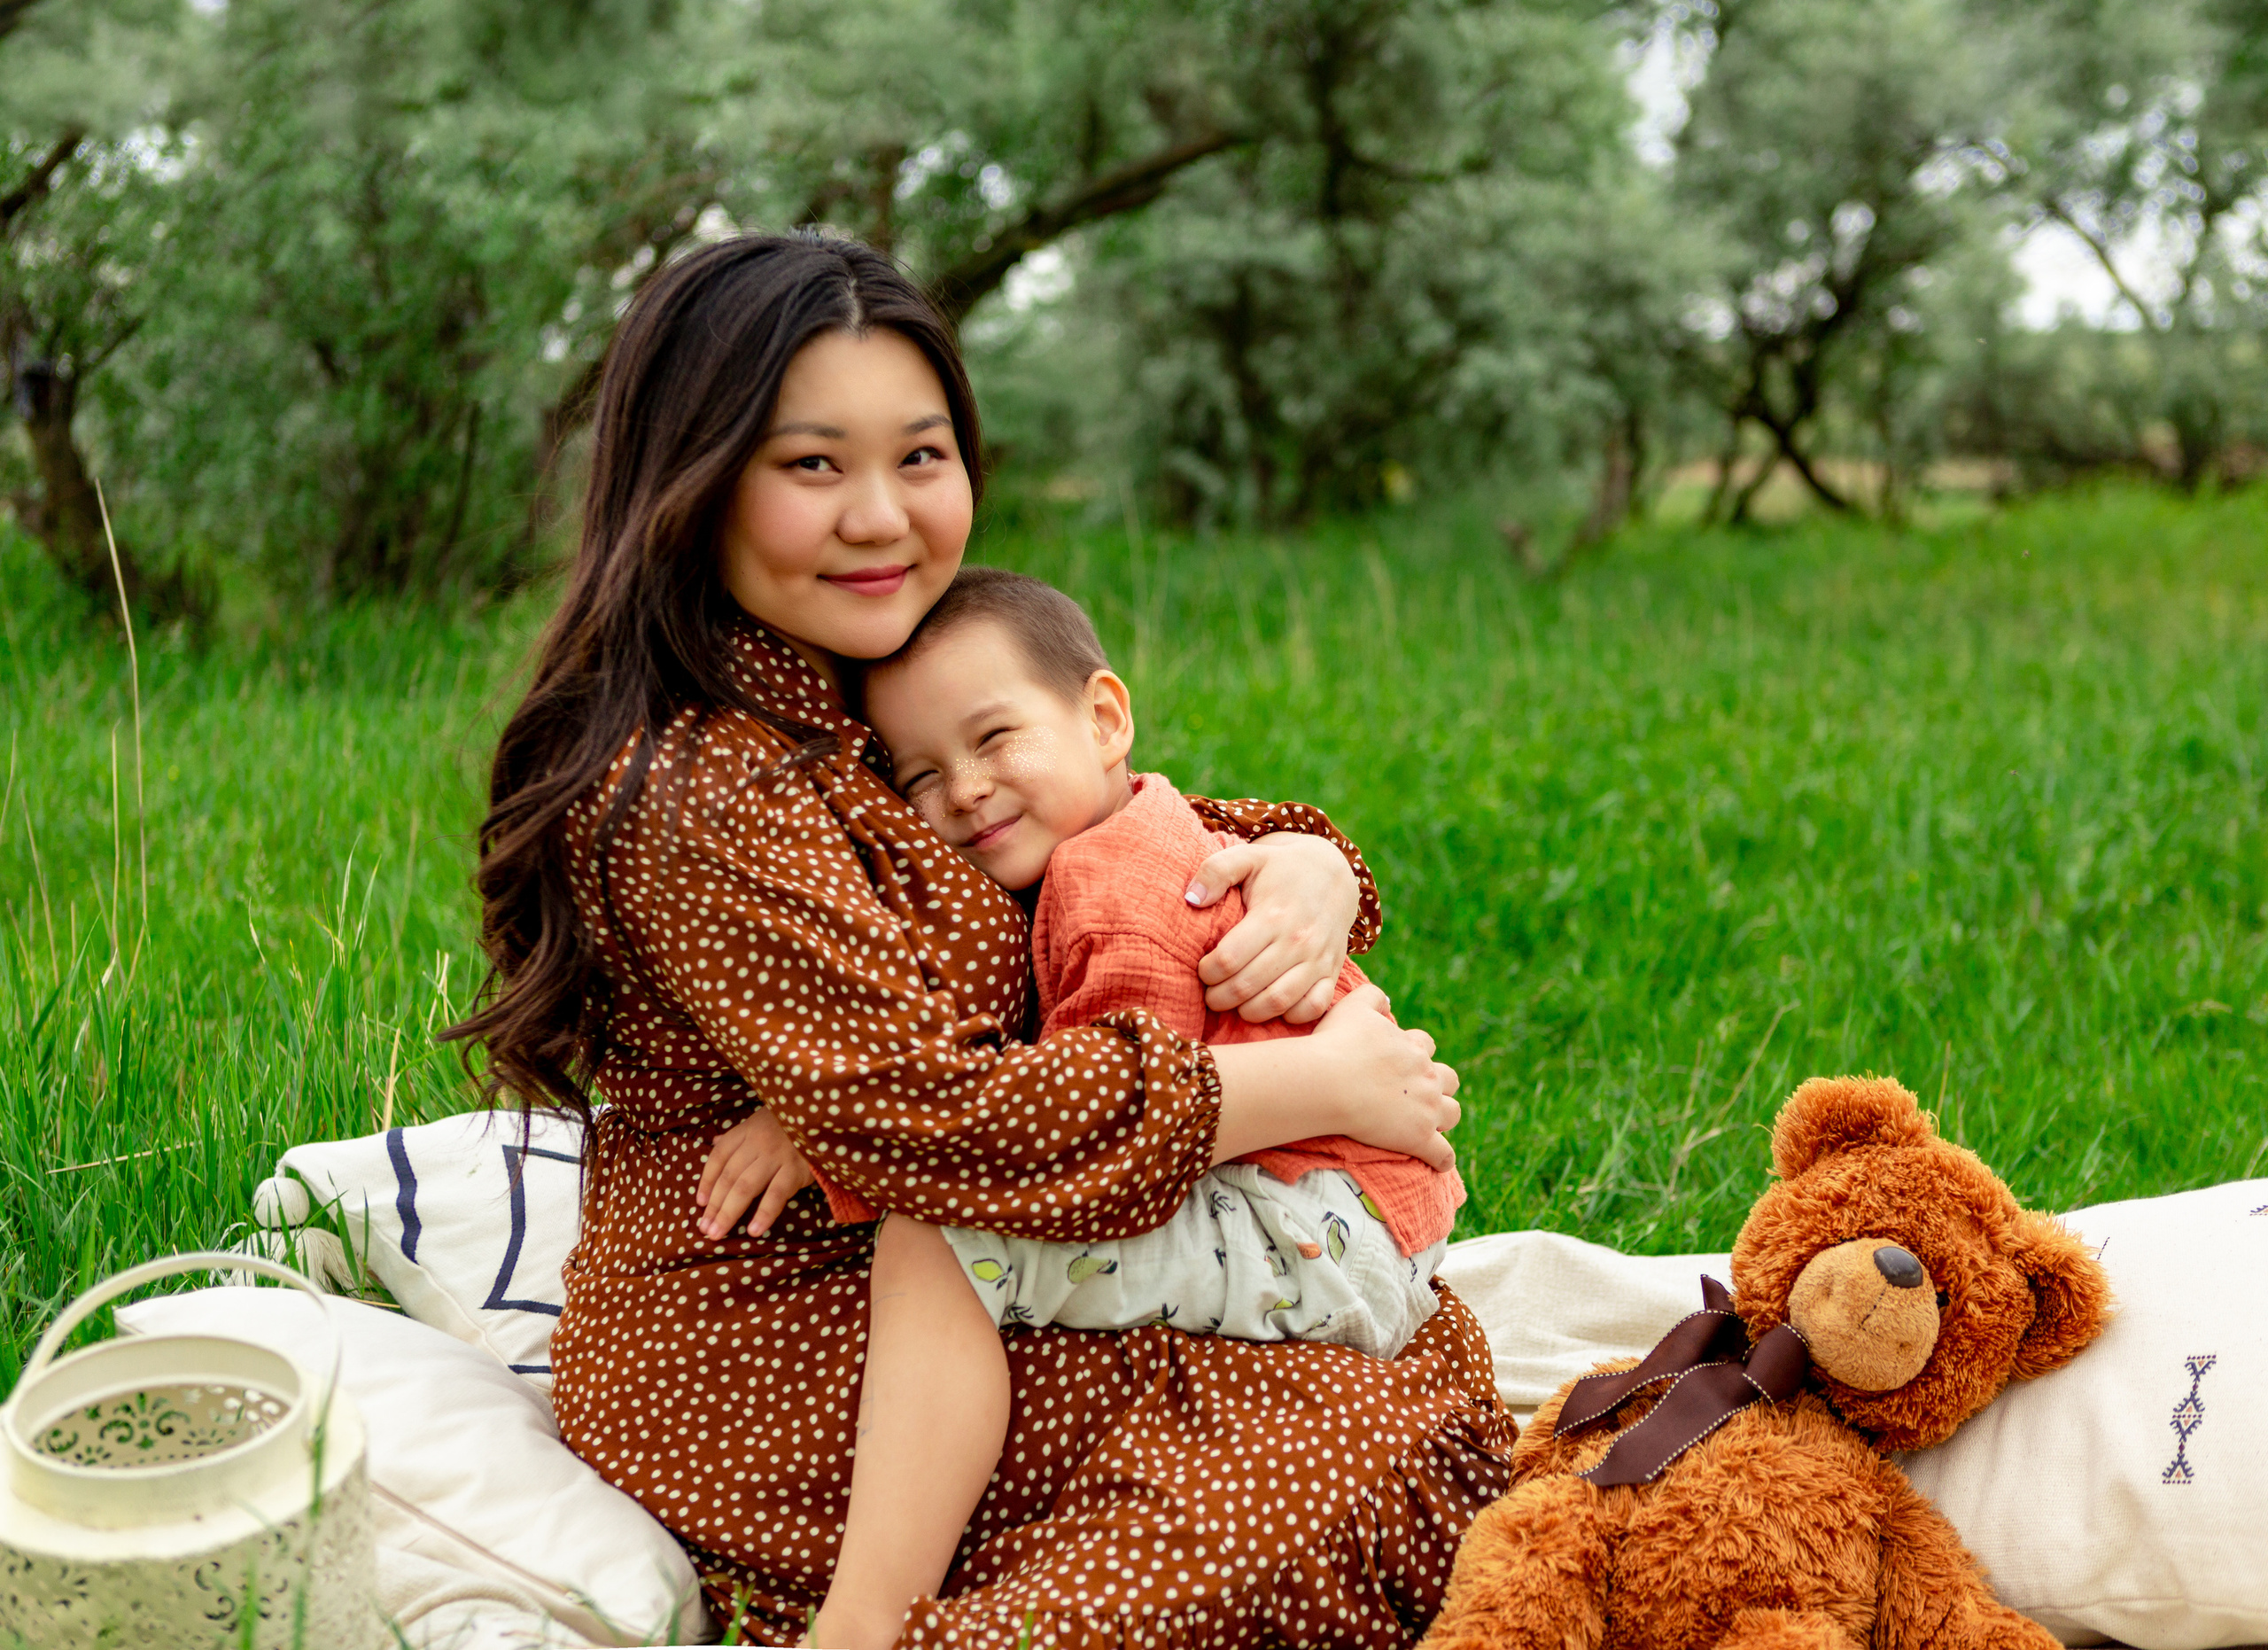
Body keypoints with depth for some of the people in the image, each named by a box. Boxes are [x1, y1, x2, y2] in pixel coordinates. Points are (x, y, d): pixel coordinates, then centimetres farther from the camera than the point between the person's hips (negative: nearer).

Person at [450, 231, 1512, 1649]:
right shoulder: (698, 796, -22)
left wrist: (1306, 870, -12)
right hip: (785, 1390, -9)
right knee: (1360, 1444, -11)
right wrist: (1318, 1083, -20)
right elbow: (918, 1118, -27)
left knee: (1404, 1322, 10)